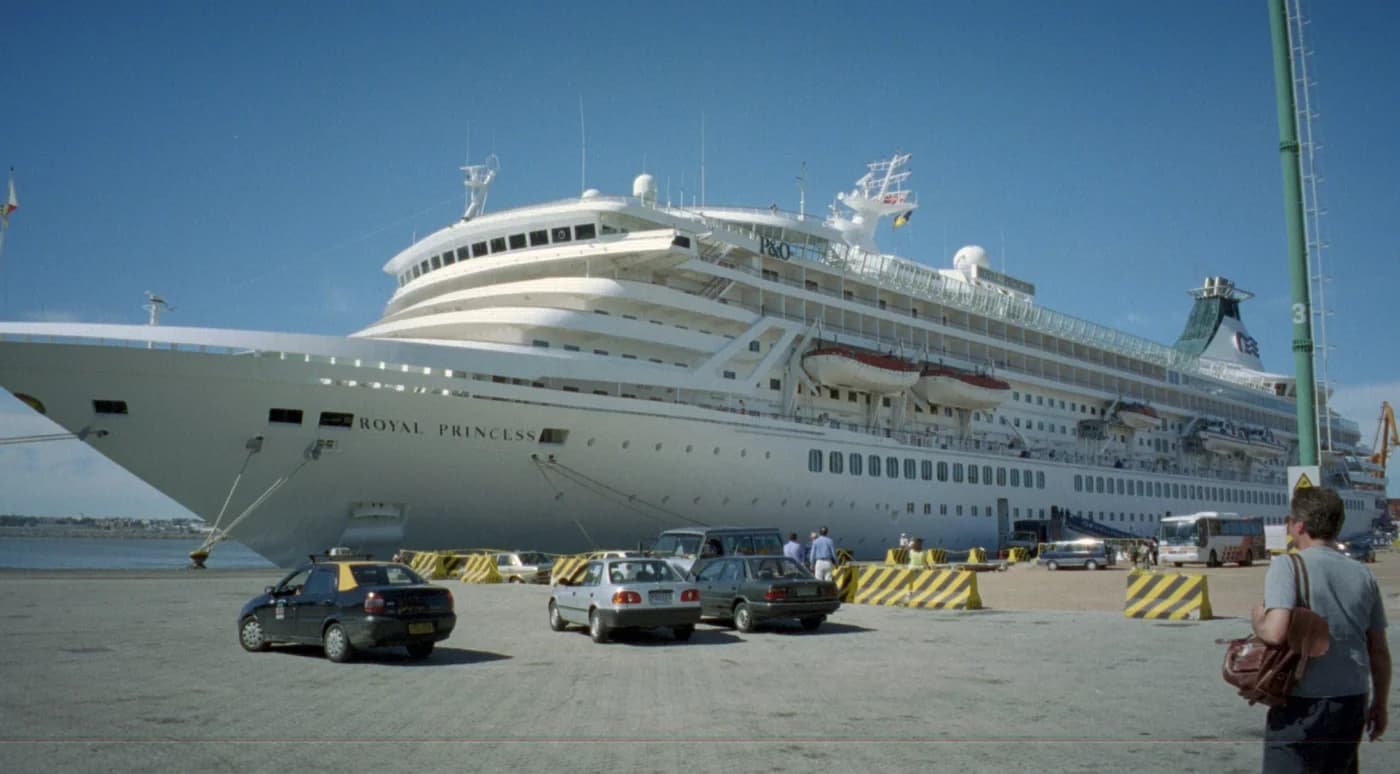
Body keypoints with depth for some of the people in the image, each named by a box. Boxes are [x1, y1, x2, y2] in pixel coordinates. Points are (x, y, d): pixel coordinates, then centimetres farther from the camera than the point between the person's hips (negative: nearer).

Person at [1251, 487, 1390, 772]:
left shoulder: (1287, 566, -13)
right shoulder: (1362, 574, 5)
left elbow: (1276, 633, -25)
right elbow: (1379, 651, 10)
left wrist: (1257, 619, -3)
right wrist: (1380, 705, 21)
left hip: (1302, 704, -6)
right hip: (1352, 702, 6)